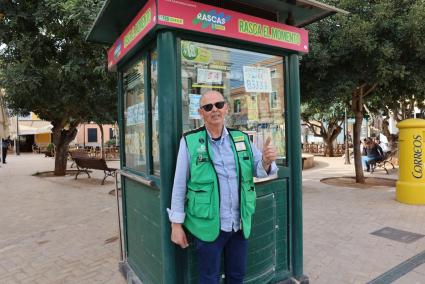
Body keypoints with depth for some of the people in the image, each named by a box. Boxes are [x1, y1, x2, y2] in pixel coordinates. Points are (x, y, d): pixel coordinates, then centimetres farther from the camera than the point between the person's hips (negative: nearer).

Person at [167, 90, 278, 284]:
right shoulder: (189, 141, -10)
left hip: (240, 224, 4)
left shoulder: (241, 139, 2)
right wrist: (176, 224, -6)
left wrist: (267, 161, -20)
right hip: (208, 225, -3)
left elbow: (258, 170, 3)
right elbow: (179, 185, -8)